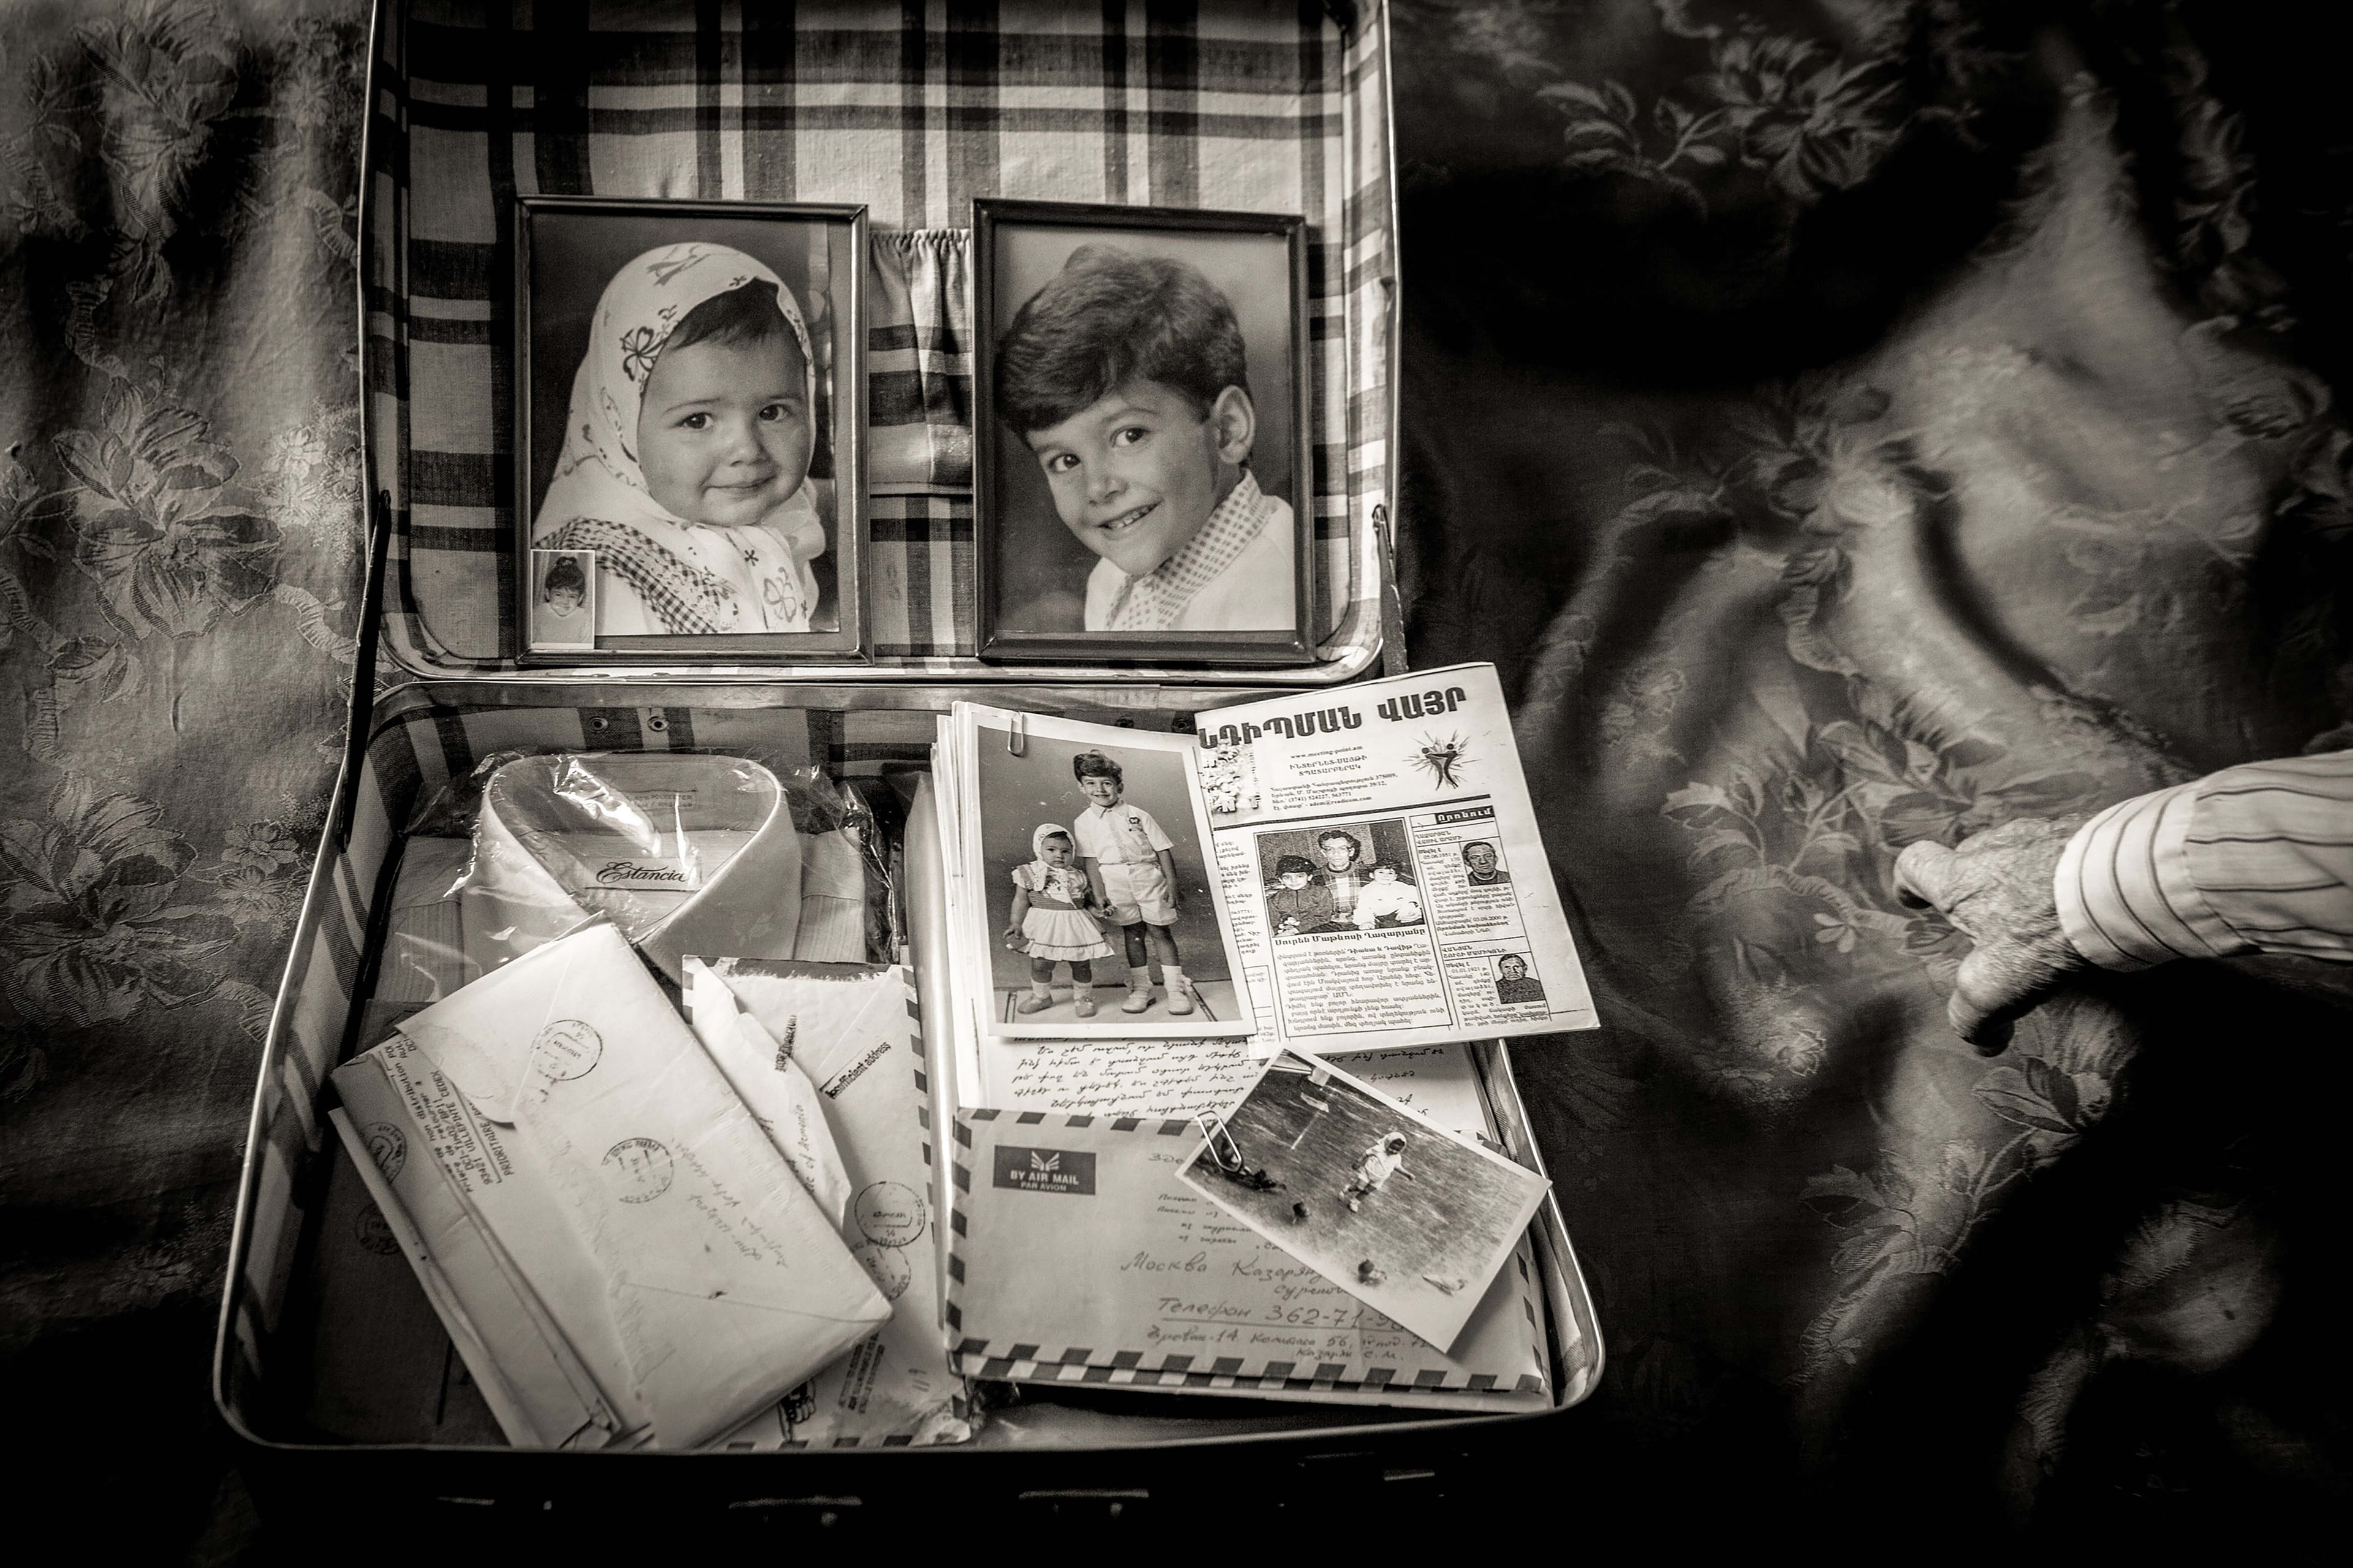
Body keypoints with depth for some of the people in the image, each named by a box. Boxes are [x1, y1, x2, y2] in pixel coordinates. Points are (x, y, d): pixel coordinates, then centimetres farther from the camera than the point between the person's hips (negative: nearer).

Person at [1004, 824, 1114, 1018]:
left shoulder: (1079, 877, 7)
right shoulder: (1030, 873, 0)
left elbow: (1088, 902, 14)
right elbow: (1021, 900, 0)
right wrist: (1016, 923, -6)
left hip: (1076, 928, 2)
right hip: (1044, 927, -1)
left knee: (1081, 965, 7)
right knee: (1040, 965, 5)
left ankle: (1082, 998, 27)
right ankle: (1041, 996, 28)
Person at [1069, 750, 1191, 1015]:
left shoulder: (1138, 815, -2)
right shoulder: (1082, 822, 2)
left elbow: (1163, 851, 0)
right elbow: (1091, 860, 2)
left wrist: (1171, 885, -5)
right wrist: (1099, 894, -4)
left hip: (1148, 876, -1)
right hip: (1115, 880, 1)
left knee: (1161, 931, 2)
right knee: (1133, 933, 9)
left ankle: (1176, 988, 7)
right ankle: (1141, 988, 19)